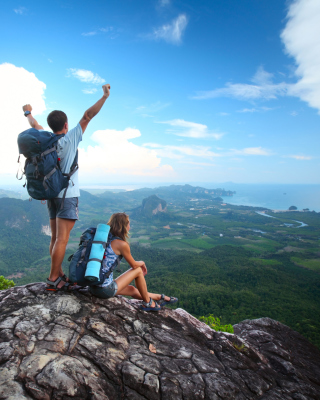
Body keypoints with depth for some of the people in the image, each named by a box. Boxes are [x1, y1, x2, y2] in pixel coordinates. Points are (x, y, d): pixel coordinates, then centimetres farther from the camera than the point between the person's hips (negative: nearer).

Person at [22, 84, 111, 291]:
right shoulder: (70, 138, -9)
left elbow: (35, 125, 26)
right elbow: (87, 116, -11)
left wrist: (28, 112, 46)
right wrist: (105, 96, -8)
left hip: (52, 194, 8)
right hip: (67, 195, -7)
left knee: (56, 238, 10)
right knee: (62, 239, -6)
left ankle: (59, 275, 18)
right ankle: (53, 280, -2)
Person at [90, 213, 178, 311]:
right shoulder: (122, 244, -17)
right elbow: (134, 265, -4)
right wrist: (142, 263, 20)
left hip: (92, 287, 8)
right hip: (105, 290, -8)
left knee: (132, 290, 24)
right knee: (138, 270, 7)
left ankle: (160, 298, 41)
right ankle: (147, 303, 23)